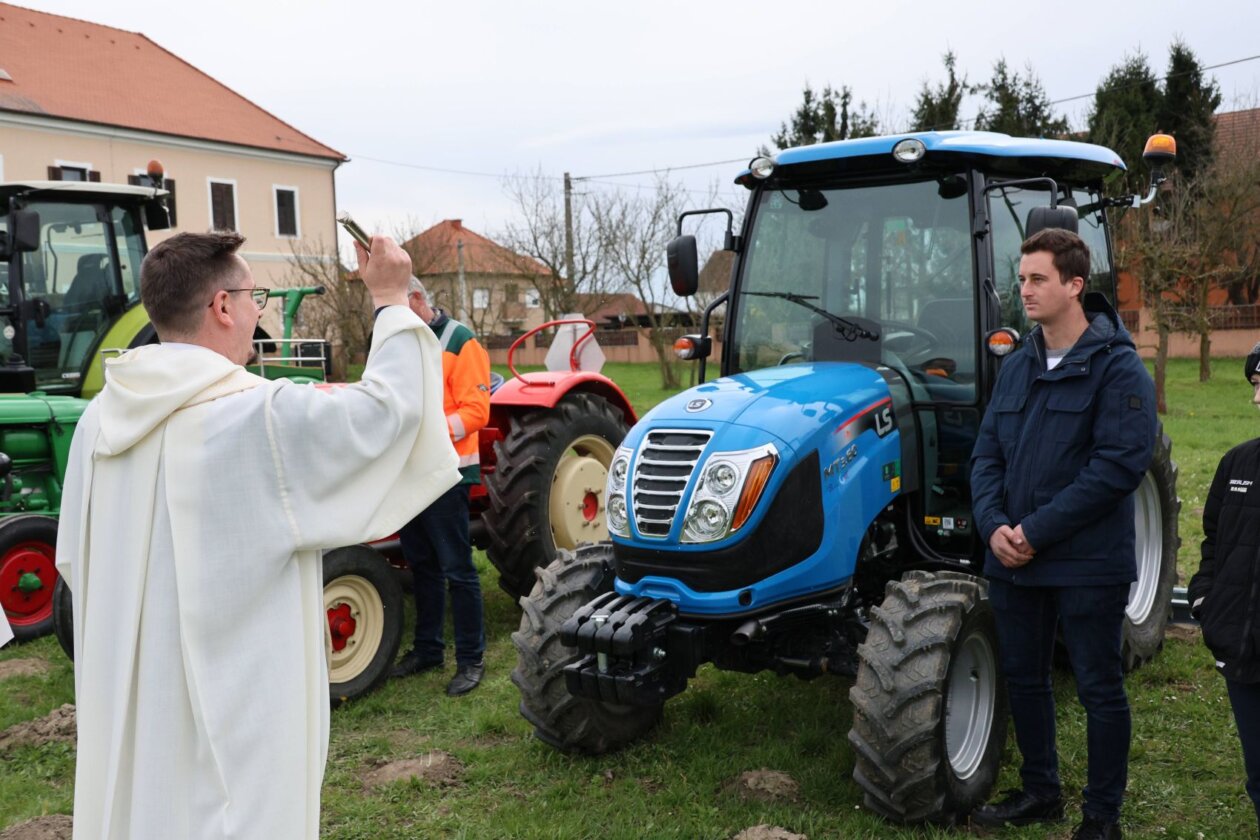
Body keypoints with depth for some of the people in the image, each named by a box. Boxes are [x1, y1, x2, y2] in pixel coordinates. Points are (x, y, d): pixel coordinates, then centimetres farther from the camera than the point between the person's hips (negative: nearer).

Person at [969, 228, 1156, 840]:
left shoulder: (1118, 368, -10)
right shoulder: (1017, 367, 10)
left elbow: (1119, 464, -19)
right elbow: (987, 452, 9)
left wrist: (1036, 531, -20)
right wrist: (993, 525, -8)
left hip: (1087, 562, -6)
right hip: (1013, 559, 7)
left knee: (1099, 688, 6)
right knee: (1023, 678, 16)